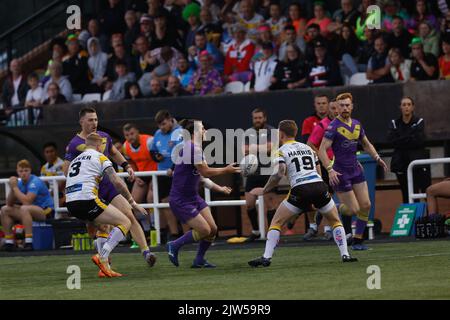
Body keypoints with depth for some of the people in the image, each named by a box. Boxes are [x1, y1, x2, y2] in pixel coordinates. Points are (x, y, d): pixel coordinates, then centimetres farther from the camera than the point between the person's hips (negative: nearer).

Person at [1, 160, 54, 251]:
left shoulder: (35, 182, -18)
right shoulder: (20, 183, 4)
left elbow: (27, 202, -30)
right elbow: (9, 204, 4)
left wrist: (15, 187, -21)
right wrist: (12, 189, -12)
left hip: (46, 211, -9)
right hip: (31, 211, 9)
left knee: (24, 208, -36)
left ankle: (29, 243, -38)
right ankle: (9, 242, -1)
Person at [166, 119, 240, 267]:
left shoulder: (196, 148, 11)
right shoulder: (192, 148, -21)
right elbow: (206, 172, -20)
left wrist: (218, 188, 17)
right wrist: (226, 170, -8)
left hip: (193, 197, 10)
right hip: (180, 201, -10)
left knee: (213, 229, 3)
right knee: (204, 230, -14)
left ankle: (199, 260, 19)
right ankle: (174, 246, 5)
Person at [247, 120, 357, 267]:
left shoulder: (281, 151, 7)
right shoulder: (307, 148, 24)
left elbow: (279, 173, -9)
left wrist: (264, 190, 1)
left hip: (300, 190, -4)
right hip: (320, 186, 4)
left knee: (276, 222, 9)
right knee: (335, 221, 22)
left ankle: (266, 257, 0)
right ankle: (345, 254, 10)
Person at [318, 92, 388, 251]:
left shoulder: (357, 124, 8)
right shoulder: (334, 126, -14)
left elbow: (366, 144, 24)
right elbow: (322, 150, -19)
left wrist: (377, 158, 8)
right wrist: (330, 170, -30)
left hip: (355, 169, 7)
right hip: (340, 172, -7)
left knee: (365, 205, 1)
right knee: (353, 210, -7)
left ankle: (358, 240, 12)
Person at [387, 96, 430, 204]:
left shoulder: (419, 122, 2)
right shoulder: (394, 123, 10)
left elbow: (419, 140, -12)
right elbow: (391, 139, -6)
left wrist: (401, 141, -8)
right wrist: (410, 138, -10)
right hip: (401, 162, 2)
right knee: (407, 195, 2)